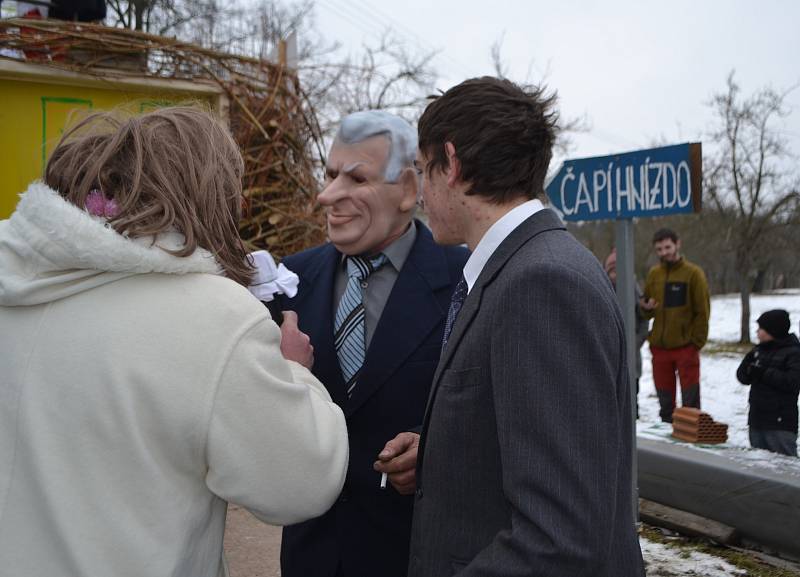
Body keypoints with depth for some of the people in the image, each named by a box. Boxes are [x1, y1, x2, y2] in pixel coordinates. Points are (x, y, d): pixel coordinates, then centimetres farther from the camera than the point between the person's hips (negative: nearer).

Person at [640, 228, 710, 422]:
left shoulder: (693, 273, -5)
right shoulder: (653, 274, 8)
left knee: (690, 398, 1)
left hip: (685, 346, -4)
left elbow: (702, 311, -5)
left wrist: (696, 342, -10)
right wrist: (645, 307, -8)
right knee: (664, 397, 12)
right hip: (659, 346, 4)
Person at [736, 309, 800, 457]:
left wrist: (765, 373, -19)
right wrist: (748, 363, -8)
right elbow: (743, 378, 12)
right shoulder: (758, 350, 13)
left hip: (780, 423, -7)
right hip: (757, 419, 8)